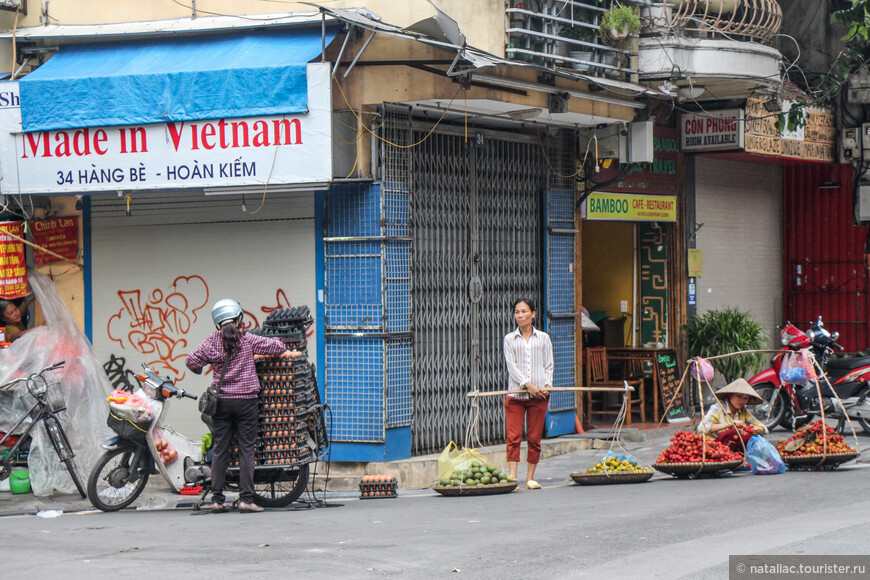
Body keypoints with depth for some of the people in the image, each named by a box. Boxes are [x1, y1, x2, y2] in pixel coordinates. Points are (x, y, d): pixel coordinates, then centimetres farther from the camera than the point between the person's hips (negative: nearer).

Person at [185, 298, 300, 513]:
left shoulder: (211, 342, 1)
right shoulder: (248, 340, -3)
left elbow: (191, 361, 1)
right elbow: (274, 346, 4)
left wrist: (200, 369, 23)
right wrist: (287, 352, 26)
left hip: (221, 400, 2)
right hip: (246, 399, -2)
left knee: (220, 449, 6)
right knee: (246, 449, 0)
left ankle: (217, 499, 4)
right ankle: (246, 499, -4)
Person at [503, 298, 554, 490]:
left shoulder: (543, 338, 12)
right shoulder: (509, 339, 9)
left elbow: (549, 365, 11)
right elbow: (511, 366, -1)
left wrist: (547, 385, -7)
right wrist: (527, 385, -14)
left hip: (539, 395, 1)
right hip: (516, 393, -1)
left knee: (534, 438, 2)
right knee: (513, 437, -9)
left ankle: (530, 478, 10)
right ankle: (512, 477, -13)